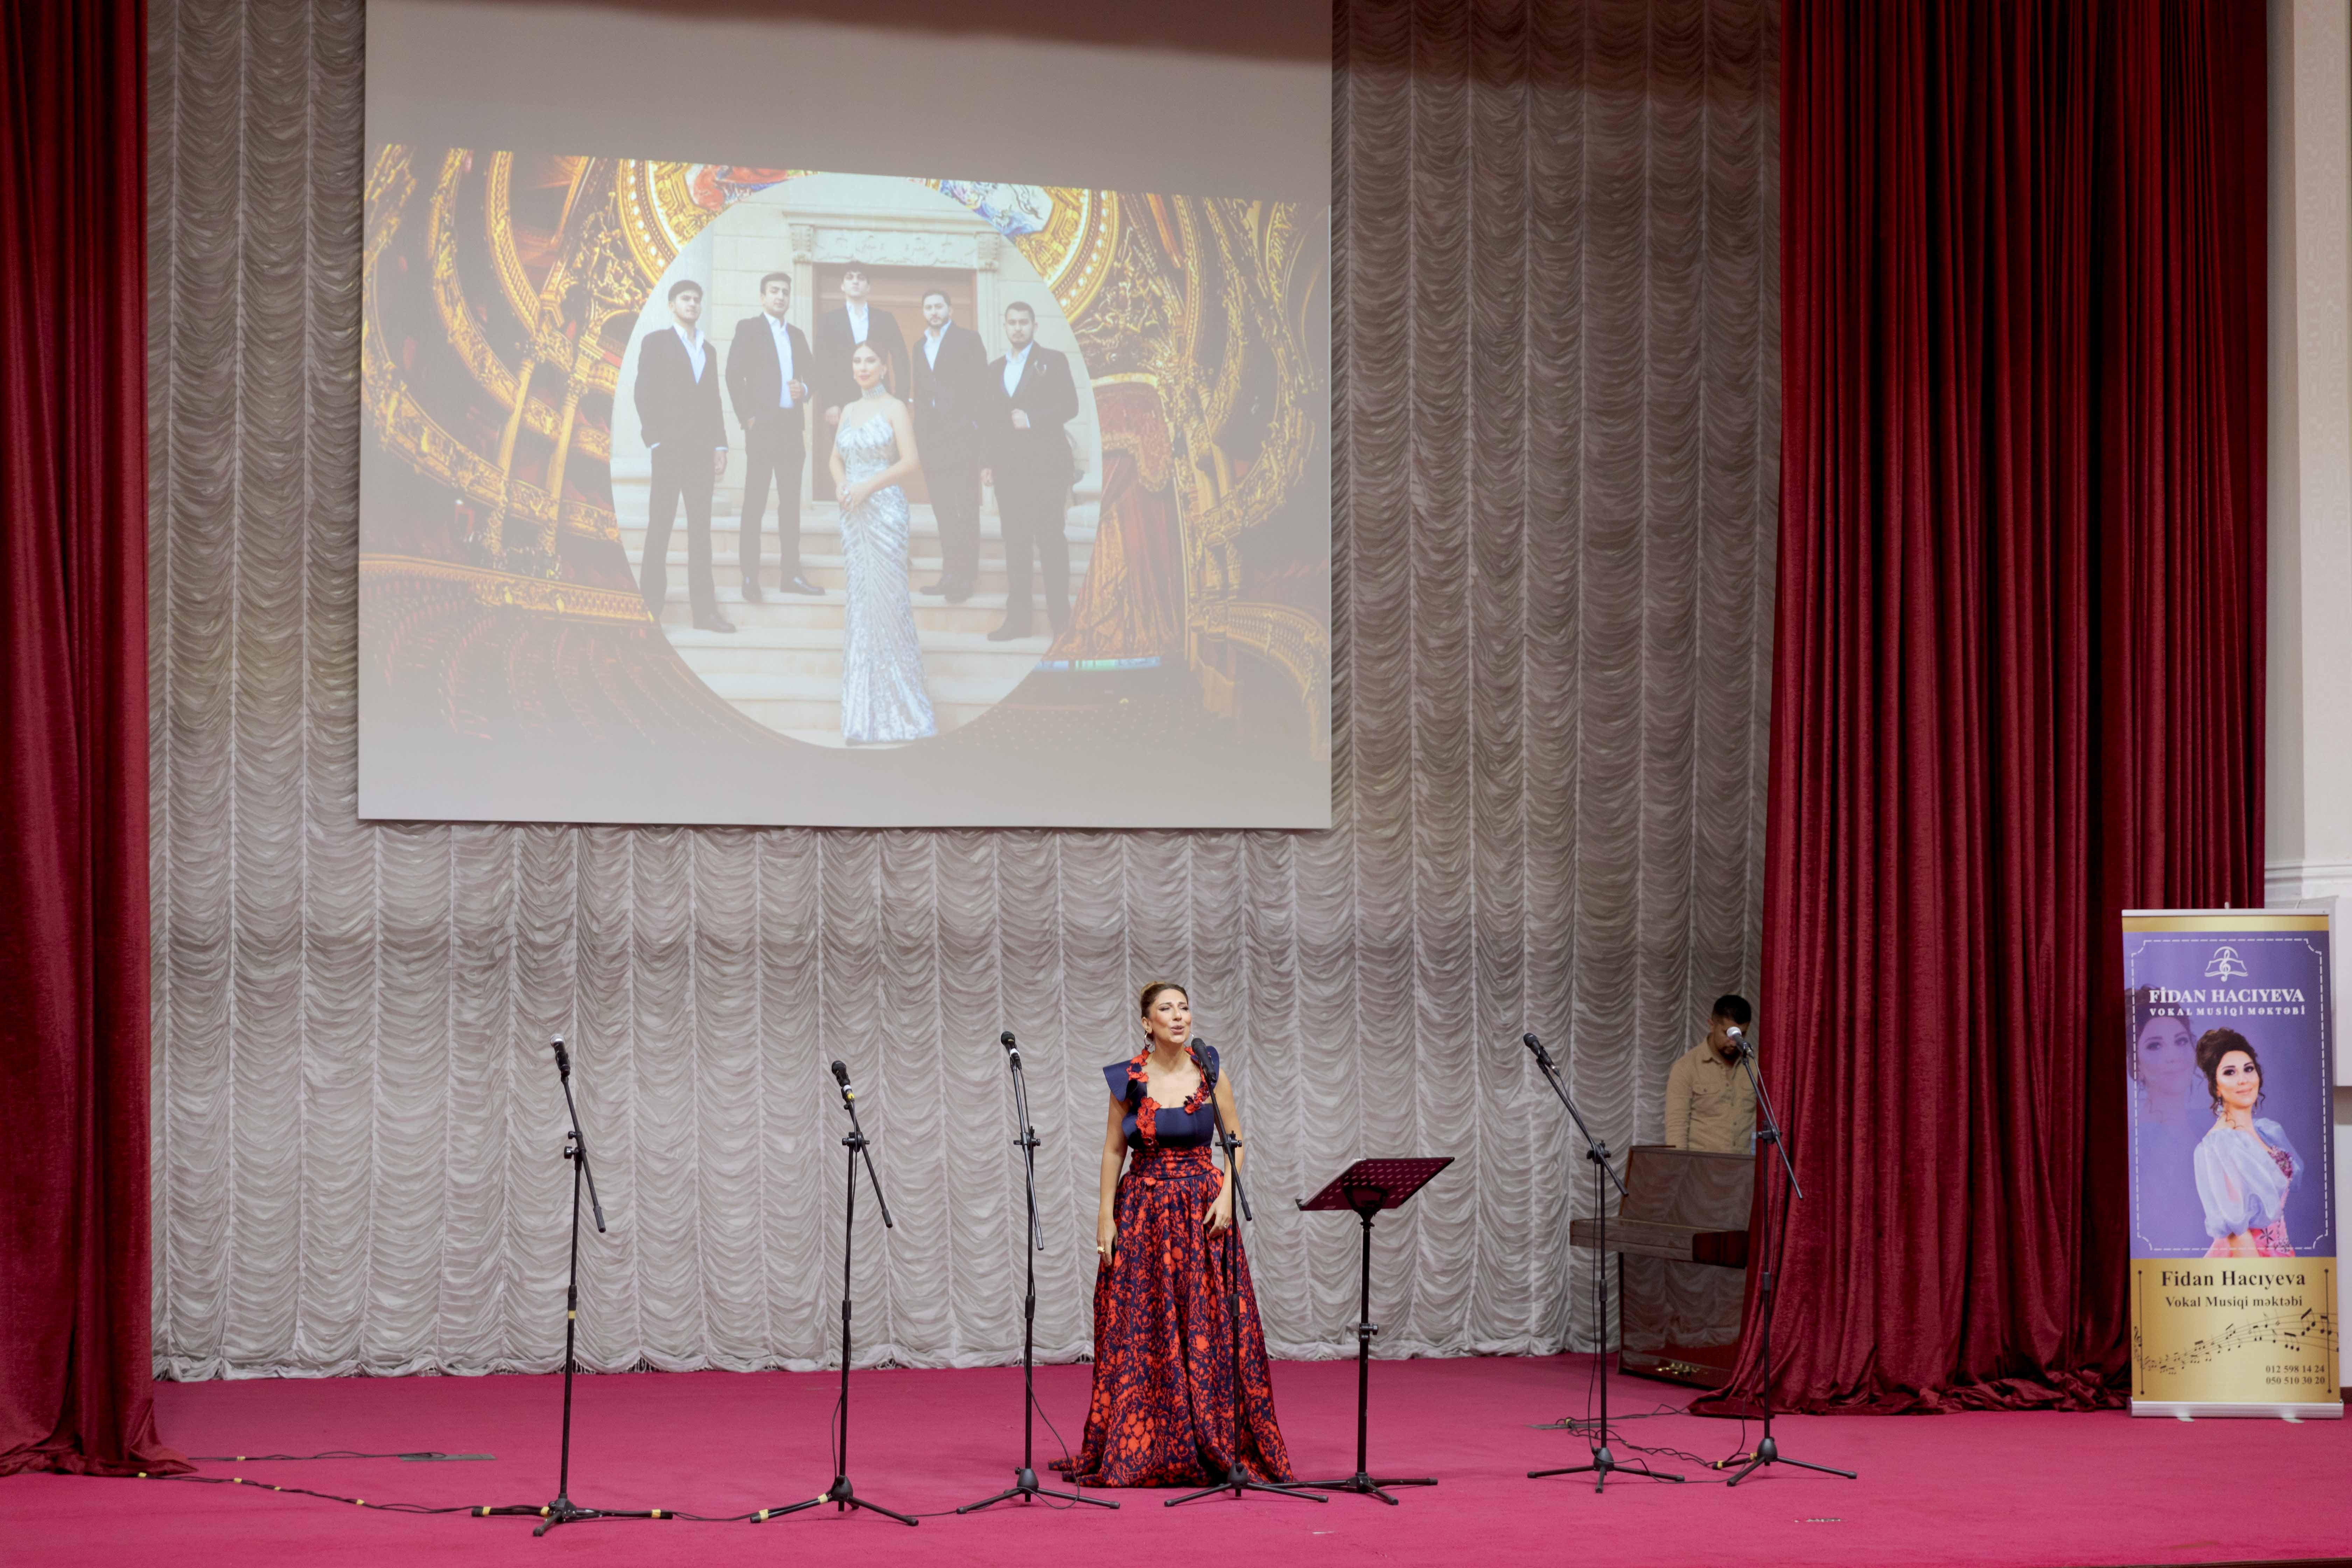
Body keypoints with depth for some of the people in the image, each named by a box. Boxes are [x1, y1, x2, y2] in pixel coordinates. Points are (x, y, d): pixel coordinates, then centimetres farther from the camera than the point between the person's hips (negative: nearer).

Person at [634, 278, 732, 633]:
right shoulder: (656, 342, 3)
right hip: (670, 448, -5)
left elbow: (714, 401, 17)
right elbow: (645, 395, -3)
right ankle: (651, 609, 0)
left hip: (702, 451, 5)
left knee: (701, 530, 4)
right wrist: (655, 441, -12)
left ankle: (704, 610, 4)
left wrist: (720, 446, 8)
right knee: (659, 528, -2)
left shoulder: (709, 350, 18)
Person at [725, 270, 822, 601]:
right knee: (755, 503, -5)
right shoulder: (749, 328, 0)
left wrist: (804, 389, -2)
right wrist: (747, 418, -11)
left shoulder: (796, 335, 17)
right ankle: (750, 578, -5)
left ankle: (791, 573, 12)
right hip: (763, 426, -6)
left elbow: (812, 372, 21)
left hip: (793, 427, 6)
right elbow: (734, 375, -6)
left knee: (791, 502, 8)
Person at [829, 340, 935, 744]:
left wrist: (868, 486, -15)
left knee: (886, 596, -6)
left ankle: (899, 705, 1)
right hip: (853, 513, 6)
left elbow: (911, 460, -11)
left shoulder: (895, 409, -4)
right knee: (859, 599, 5)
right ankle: (865, 712, 8)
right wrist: (841, 483, -3)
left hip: (884, 509, -6)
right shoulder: (848, 412, 13)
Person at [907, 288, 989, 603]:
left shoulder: (967, 339, 2)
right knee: (943, 510, 7)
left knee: (965, 509, -6)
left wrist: (974, 425, -9)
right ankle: (950, 574, 11)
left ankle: (966, 577, -6)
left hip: (961, 435, -6)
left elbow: (981, 385, -2)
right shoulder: (920, 346, 18)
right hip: (931, 438, 6)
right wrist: (919, 430, 12)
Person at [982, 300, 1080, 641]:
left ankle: (1060, 618, -2)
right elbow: (991, 418, 17)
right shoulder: (995, 369, 17)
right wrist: (989, 462, 10)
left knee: (1051, 541, -5)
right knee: (1015, 544, 5)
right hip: (1008, 466, 5)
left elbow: (1069, 406, -5)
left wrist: (1032, 419, -15)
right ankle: (1017, 619, 7)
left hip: (1045, 463, -4)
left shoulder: (1053, 362, 3)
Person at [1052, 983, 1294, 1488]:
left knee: (1209, 1327, -3)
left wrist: (1227, 1195, -7)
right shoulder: (1128, 1079, 0)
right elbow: (1113, 1150, 3)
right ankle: (1139, 1452, 7)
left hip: (1203, 1212, 0)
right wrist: (1106, 1218, -2)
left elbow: (1236, 1138, 6)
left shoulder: (1209, 1071, 1)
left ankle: (1217, 1447, 4)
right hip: (1144, 1211, 0)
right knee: (1140, 1331, 0)